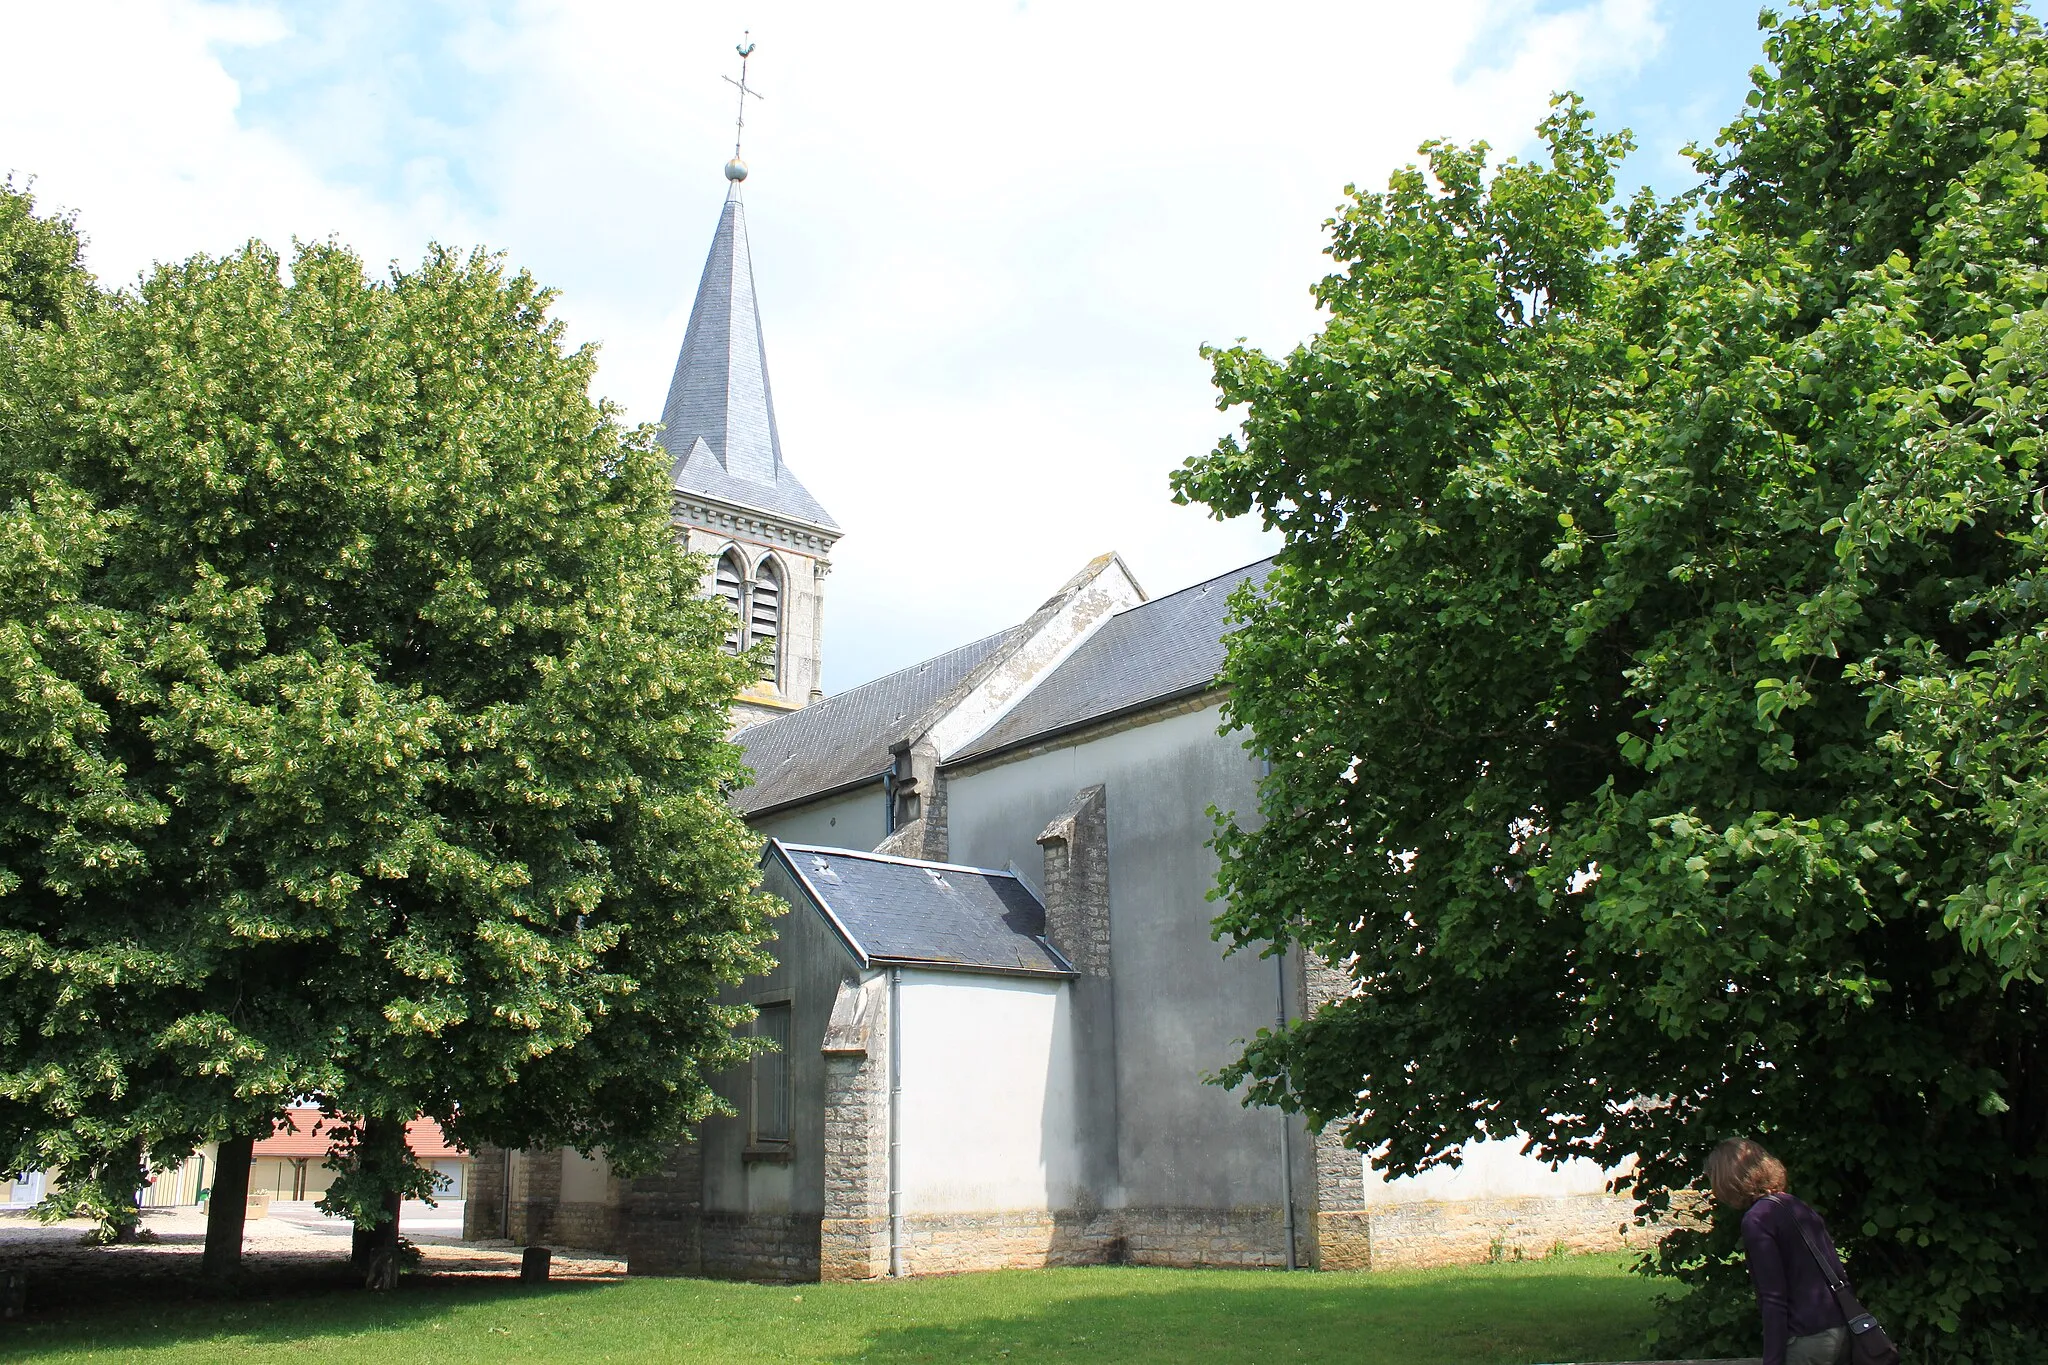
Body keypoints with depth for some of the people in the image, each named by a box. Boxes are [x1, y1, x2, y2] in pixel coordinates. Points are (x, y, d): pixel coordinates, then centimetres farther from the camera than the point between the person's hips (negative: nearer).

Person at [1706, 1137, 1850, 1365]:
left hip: (1810, 1339, -8)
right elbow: (1839, 1273, 16)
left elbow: (1774, 1299, -16)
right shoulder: (1797, 1206, 13)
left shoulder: (1757, 1220, -12)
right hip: (1842, 1329, 9)